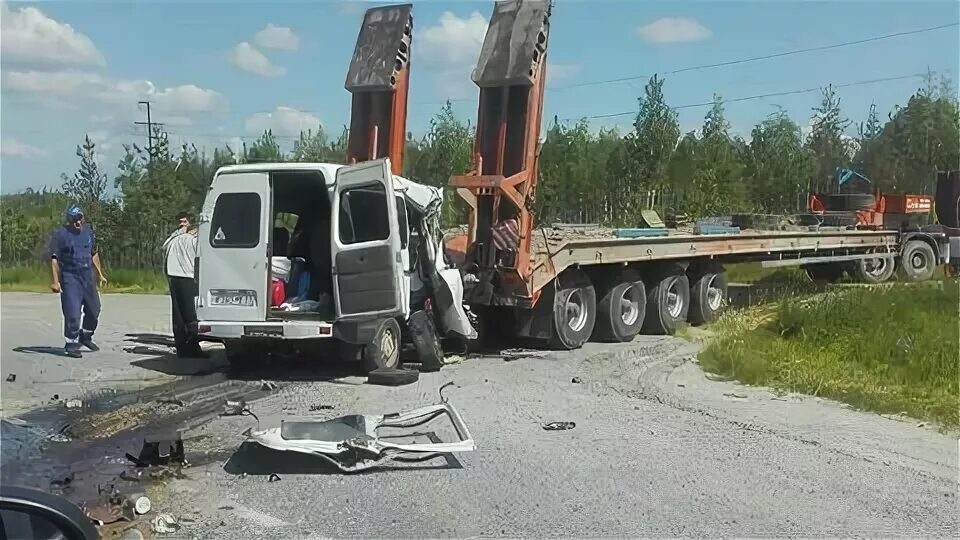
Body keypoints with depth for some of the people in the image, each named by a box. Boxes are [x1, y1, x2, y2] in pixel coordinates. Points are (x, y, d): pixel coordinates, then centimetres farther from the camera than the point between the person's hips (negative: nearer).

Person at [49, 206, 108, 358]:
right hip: (69, 278, -6)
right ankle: (71, 345, 1)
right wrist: (54, 281, -19)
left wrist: (100, 274, 21)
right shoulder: (60, 235, -9)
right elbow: (53, 259, -12)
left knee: (94, 309, 15)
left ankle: (85, 337, 35)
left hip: (87, 277, 6)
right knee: (72, 313, -9)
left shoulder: (89, 232, 10)